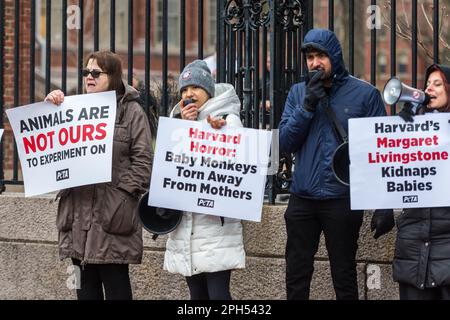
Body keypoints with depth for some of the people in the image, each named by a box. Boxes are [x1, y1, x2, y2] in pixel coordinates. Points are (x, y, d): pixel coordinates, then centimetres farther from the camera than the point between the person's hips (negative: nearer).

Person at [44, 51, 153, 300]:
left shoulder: (131, 111, 0)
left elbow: (142, 160, -6)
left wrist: (123, 193, -15)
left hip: (112, 213, -5)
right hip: (78, 213, 5)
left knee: (115, 284, -2)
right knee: (85, 286, 8)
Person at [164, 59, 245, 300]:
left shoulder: (228, 120, 1)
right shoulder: (178, 119, 17)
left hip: (216, 222, -5)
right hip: (186, 224, 6)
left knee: (218, 293, -13)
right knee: (197, 294, 9)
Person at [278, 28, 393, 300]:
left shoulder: (365, 94, -3)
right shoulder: (298, 93, 8)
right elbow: (286, 143, 1)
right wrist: (307, 106, -12)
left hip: (343, 200, -3)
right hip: (302, 199, 3)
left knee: (344, 277, 6)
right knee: (296, 277, 9)